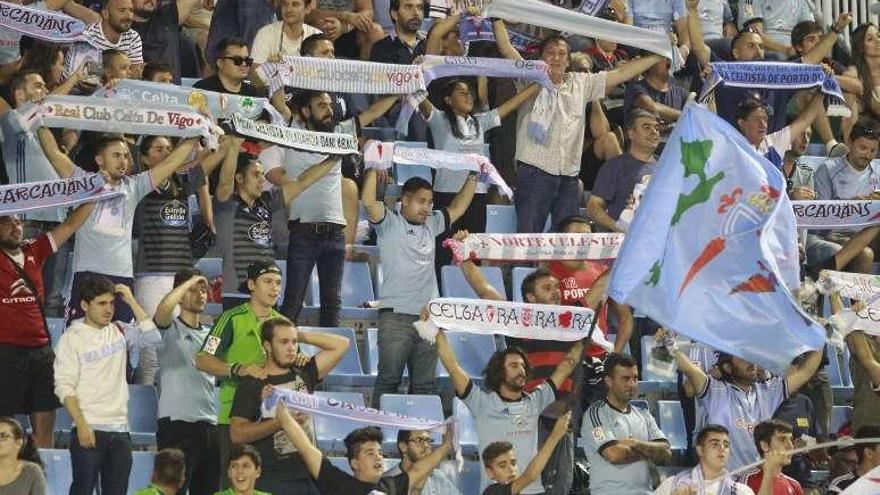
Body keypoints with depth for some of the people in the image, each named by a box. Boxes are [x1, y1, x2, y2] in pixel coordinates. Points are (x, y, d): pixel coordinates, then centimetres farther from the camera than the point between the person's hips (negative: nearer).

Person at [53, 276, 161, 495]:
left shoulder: (119, 331, 13)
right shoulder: (72, 338, -2)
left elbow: (152, 337, 1)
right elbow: (64, 387, -8)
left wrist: (131, 301, 0)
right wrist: (81, 425, -17)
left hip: (120, 429, 5)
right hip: (89, 429, -5)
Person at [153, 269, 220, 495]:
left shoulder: (211, 334, 20)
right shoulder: (170, 329, 1)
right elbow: (164, 307, -21)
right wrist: (190, 281, -8)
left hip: (209, 424, 6)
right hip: (177, 422, -6)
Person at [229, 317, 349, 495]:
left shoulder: (303, 374, 11)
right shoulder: (252, 384, -2)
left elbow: (341, 344, 12)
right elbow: (237, 434, -10)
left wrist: (301, 336, 7)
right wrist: (281, 421, -16)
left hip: (308, 476, 4)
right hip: (272, 479, -4)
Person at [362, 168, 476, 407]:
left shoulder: (431, 225, 19)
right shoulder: (390, 224, 2)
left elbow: (458, 208, 28)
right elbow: (369, 201, -14)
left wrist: (473, 177, 22)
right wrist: (375, 168, -17)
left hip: (429, 317, 5)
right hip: (396, 315, -5)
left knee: (425, 383, 5)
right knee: (389, 380, -5)